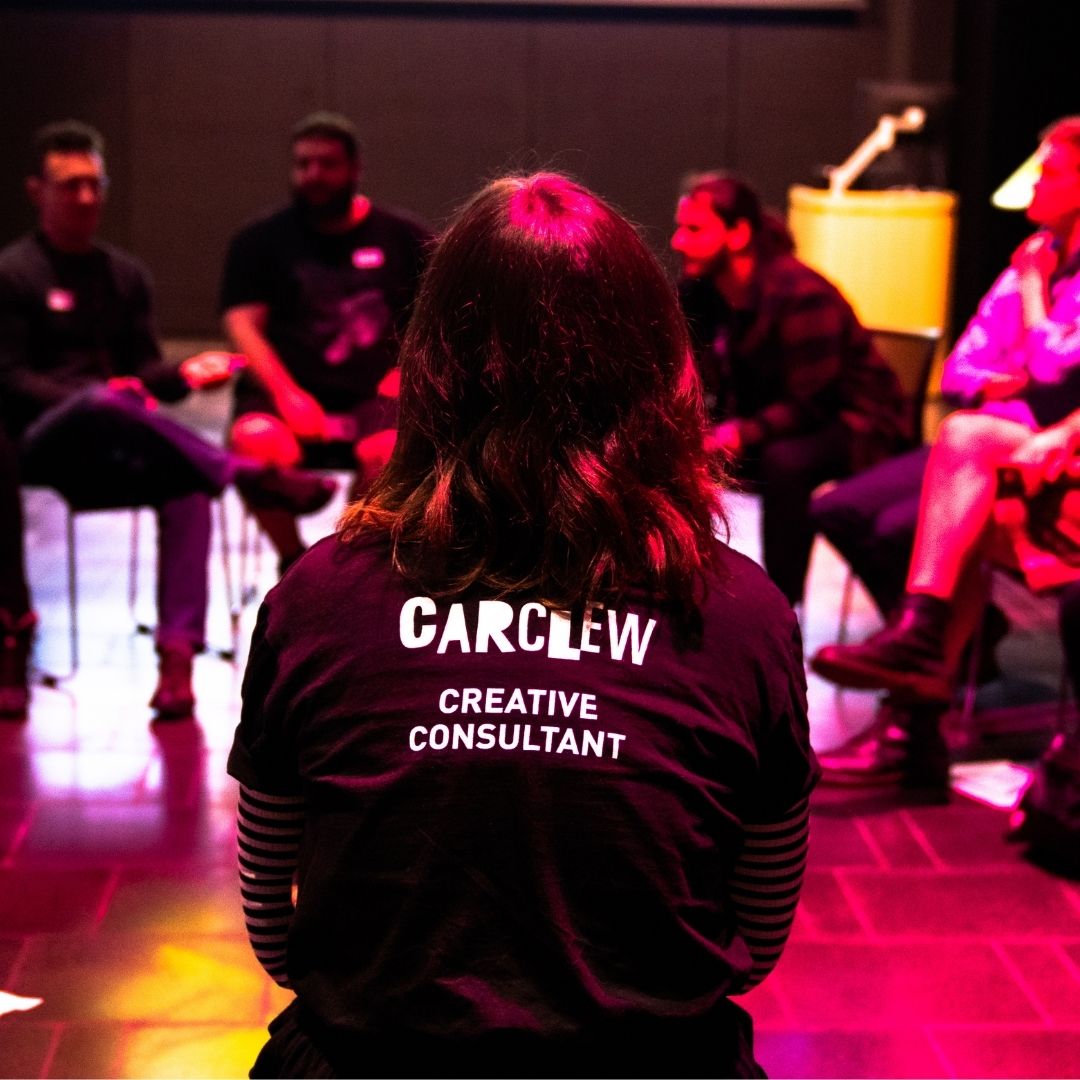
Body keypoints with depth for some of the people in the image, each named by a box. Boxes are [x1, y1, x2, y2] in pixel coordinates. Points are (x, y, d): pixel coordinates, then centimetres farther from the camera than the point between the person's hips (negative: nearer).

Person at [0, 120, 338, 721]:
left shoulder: (127, 275, 20)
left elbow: (144, 372, 15)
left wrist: (184, 375, -9)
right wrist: (88, 399, -21)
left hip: (110, 456, 5)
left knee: (187, 487, -29)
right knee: (104, 403, -39)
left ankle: (177, 658, -35)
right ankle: (253, 478, -39)